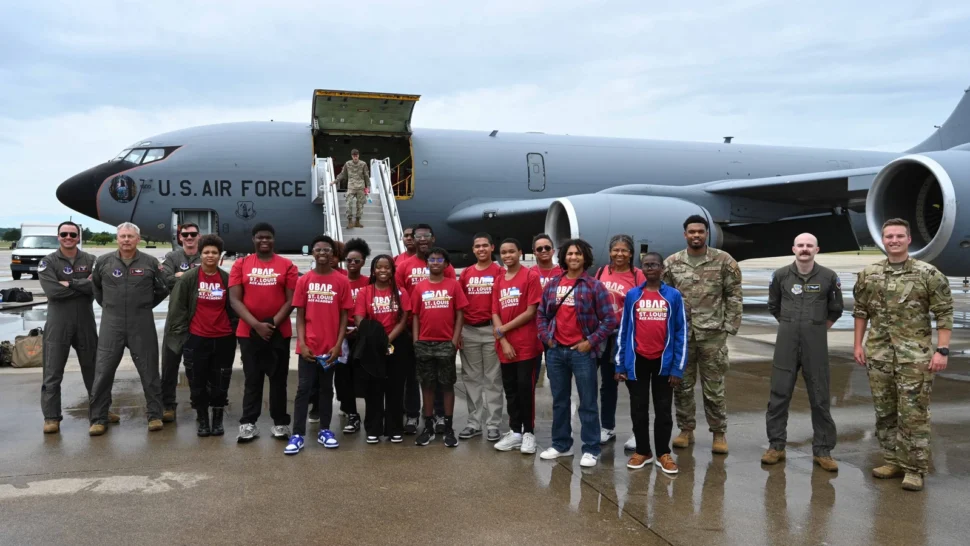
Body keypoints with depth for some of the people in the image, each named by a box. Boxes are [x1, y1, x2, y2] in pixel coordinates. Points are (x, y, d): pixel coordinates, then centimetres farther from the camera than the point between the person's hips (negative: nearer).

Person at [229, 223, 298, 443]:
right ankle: (248, 423, 12)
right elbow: (234, 300, -3)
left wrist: (273, 324, -12)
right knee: (252, 379, 6)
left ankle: (280, 423, 14)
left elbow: (291, 300, -2)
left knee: (278, 379, 6)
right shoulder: (240, 265, 4)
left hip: (279, 332, 0)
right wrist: (256, 324, -13)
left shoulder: (287, 265, 2)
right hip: (249, 332, 1)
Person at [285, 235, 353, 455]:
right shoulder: (303, 281, 2)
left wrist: (338, 345, -7)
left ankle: (324, 431, 21)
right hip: (308, 346, 0)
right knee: (304, 388, 2)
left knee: (327, 388, 11)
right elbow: (300, 315, 2)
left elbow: (344, 316, 0)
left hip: (330, 347, 0)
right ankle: (297, 435, 5)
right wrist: (302, 343, -8)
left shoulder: (342, 281, -1)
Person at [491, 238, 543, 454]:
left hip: (526, 344, -5)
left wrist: (503, 329, -8)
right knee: (510, 389, 10)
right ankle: (515, 431, 20)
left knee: (525, 388, -2)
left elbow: (530, 312, -11)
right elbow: (495, 313, 7)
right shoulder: (498, 280, 12)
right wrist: (503, 341, -5)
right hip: (505, 346, 5)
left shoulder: (531, 276, -5)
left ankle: (528, 433, 11)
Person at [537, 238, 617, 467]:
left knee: (587, 403, 2)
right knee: (559, 401, 14)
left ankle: (591, 450, 11)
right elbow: (542, 313, 15)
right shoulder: (552, 285, 7)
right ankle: (561, 444, 27)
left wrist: (590, 341, -10)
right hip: (555, 351, 4)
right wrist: (545, 337, 3)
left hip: (582, 351, -4)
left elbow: (610, 319, -6)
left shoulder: (594, 286, -5)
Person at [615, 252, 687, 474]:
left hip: (663, 361, -1)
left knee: (663, 410, 9)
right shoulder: (632, 295, 1)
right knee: (638, 409, 10)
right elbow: (623, 330, 4)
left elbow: (681, 333, -2)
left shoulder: (673, 296, -2)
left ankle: (663, 454, 21)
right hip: (637, 361, 1)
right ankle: (642, 451, 23)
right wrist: (619, 364, 1)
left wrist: (678, 367, -6)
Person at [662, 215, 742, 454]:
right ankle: (686, 429, 22)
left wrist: (730, 326, -5)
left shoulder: (724, 261, 0)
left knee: (714, 387, 4)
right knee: (682, 385, 9)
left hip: (713, 333, -2)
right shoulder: (671, 263, 4)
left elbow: (734, 296, 1)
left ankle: (719, 433, 16)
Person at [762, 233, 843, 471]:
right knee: (779, 395, 3)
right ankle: (776, 446, 14)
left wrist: (817, 329, 13)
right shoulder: (780, 275, 0)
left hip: (816, 345, -1)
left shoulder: (828, 277, -2)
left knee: (820, 398, 5)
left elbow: (835, 310, 11)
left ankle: (822, 450, 15)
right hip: (786, 344, 1)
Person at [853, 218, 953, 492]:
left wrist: (941, 351, -11)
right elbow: (861, 311, 12)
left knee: (913, 414, -1)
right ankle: (894, 462, 24)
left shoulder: (928, 274, -5)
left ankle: (915, 469, 10)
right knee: (884, 412, 11)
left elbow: (944, 314, -5)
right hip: (878, 354, 4)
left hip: (915, 356, -4)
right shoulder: (868, 274, 6)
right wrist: (858, 344, 8)